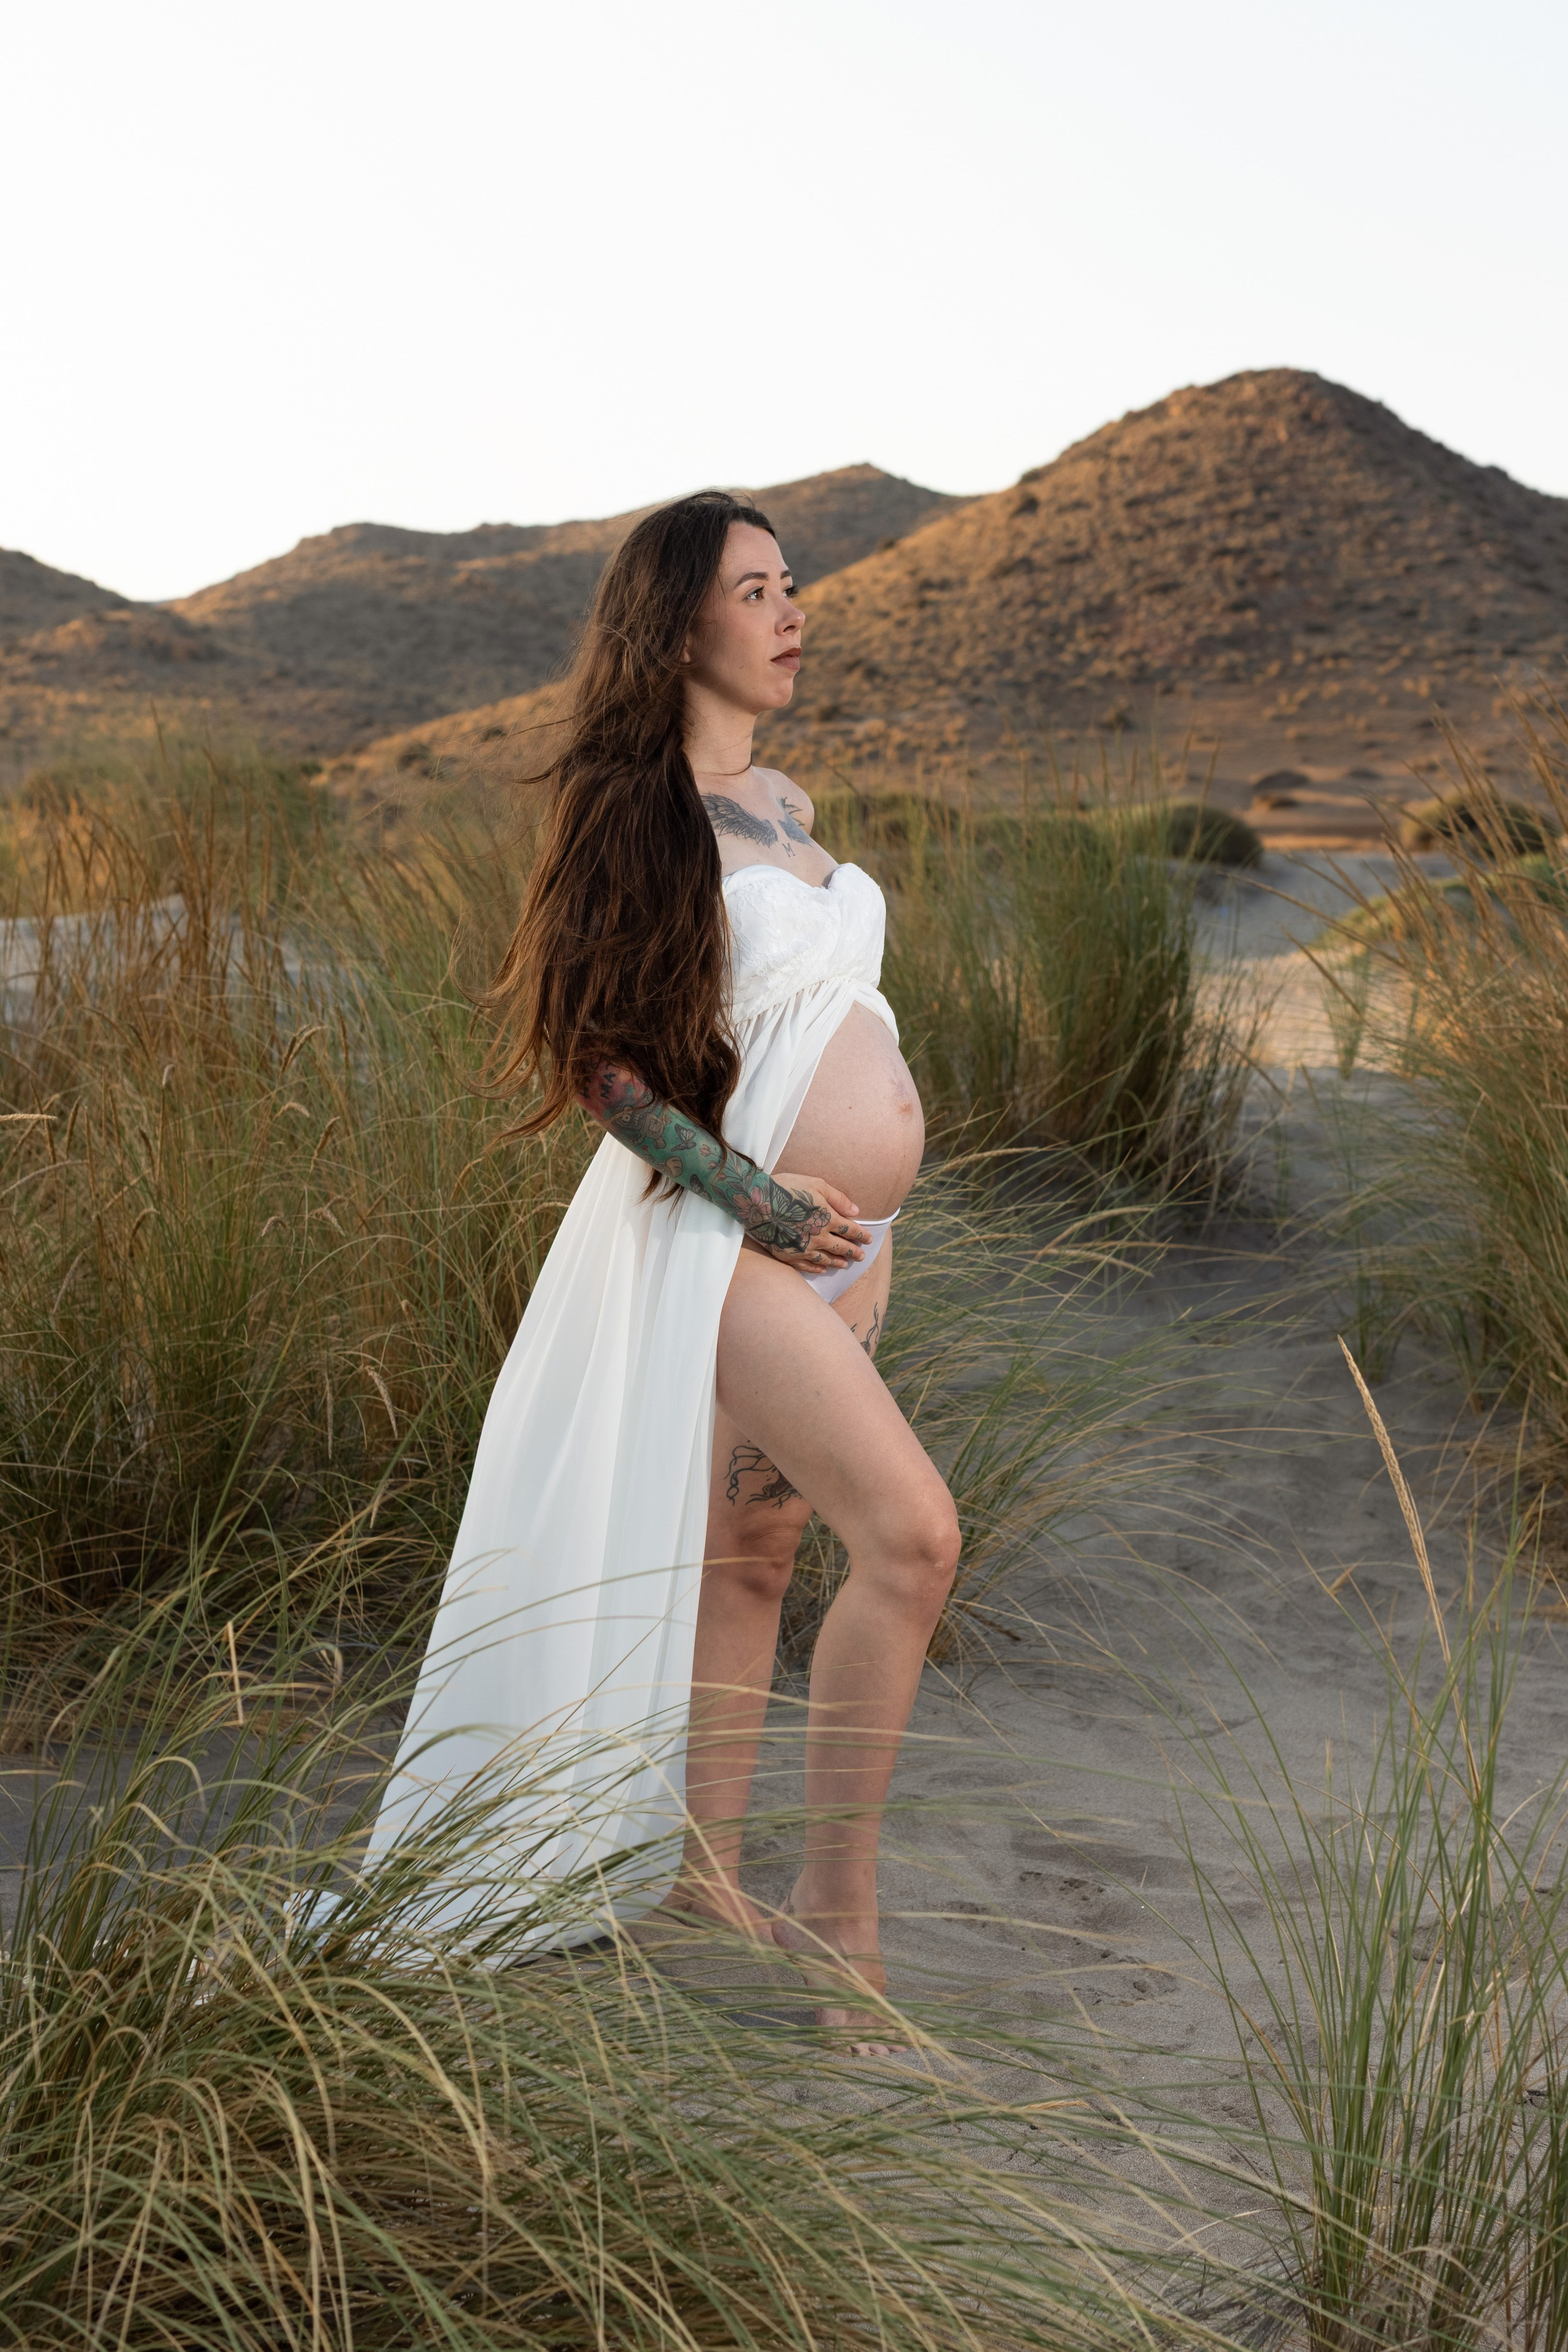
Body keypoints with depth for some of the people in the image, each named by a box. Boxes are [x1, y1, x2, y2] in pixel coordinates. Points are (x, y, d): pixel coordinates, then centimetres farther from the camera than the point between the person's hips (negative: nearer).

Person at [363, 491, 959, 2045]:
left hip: (836, 1246, 8)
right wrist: (751, 1188, -17)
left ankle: (705, 1871, 27)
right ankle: (839, 1900, -4)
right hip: (726, 1236, -8)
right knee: (910, 1532, -17)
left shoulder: (782, 804, 14)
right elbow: (598, 1055, -13)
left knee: (753, 1556, 14)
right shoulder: (638, 812, -11)